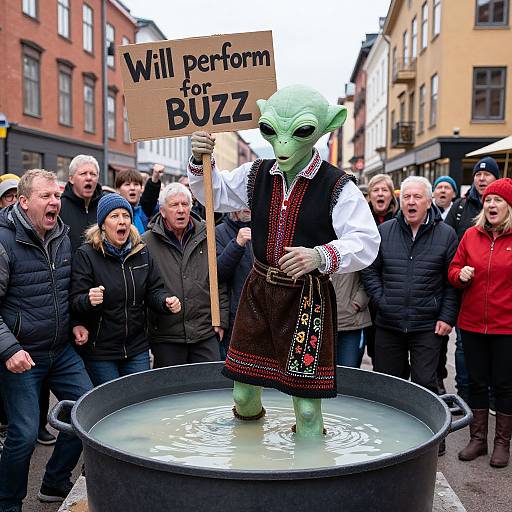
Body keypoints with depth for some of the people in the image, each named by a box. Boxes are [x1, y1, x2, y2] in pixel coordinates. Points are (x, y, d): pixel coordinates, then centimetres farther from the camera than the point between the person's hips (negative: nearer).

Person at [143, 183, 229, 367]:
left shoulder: (206, 238, 8)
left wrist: (221, 320, 9)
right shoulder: (147, 242, -2)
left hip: (206, 333, 2)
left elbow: (220, 282, 11)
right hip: (166, 336, -2)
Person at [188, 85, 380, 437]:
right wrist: (202, 162, -1)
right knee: (243, 391, 16)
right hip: (259, 289, 5)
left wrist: (320, 255, -38)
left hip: (308, 297, -5)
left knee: (307, 402, 3)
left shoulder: (338, 187, -13)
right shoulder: (257, 175, 4)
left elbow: (366, 242, -20)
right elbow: (215, 194, 17)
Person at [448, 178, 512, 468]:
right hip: (472, 324, 3)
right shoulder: (471, 235, 4)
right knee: (477, 382, 13)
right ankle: (478, 439, 28)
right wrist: (461, 274, -11)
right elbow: (454, 270, 10)